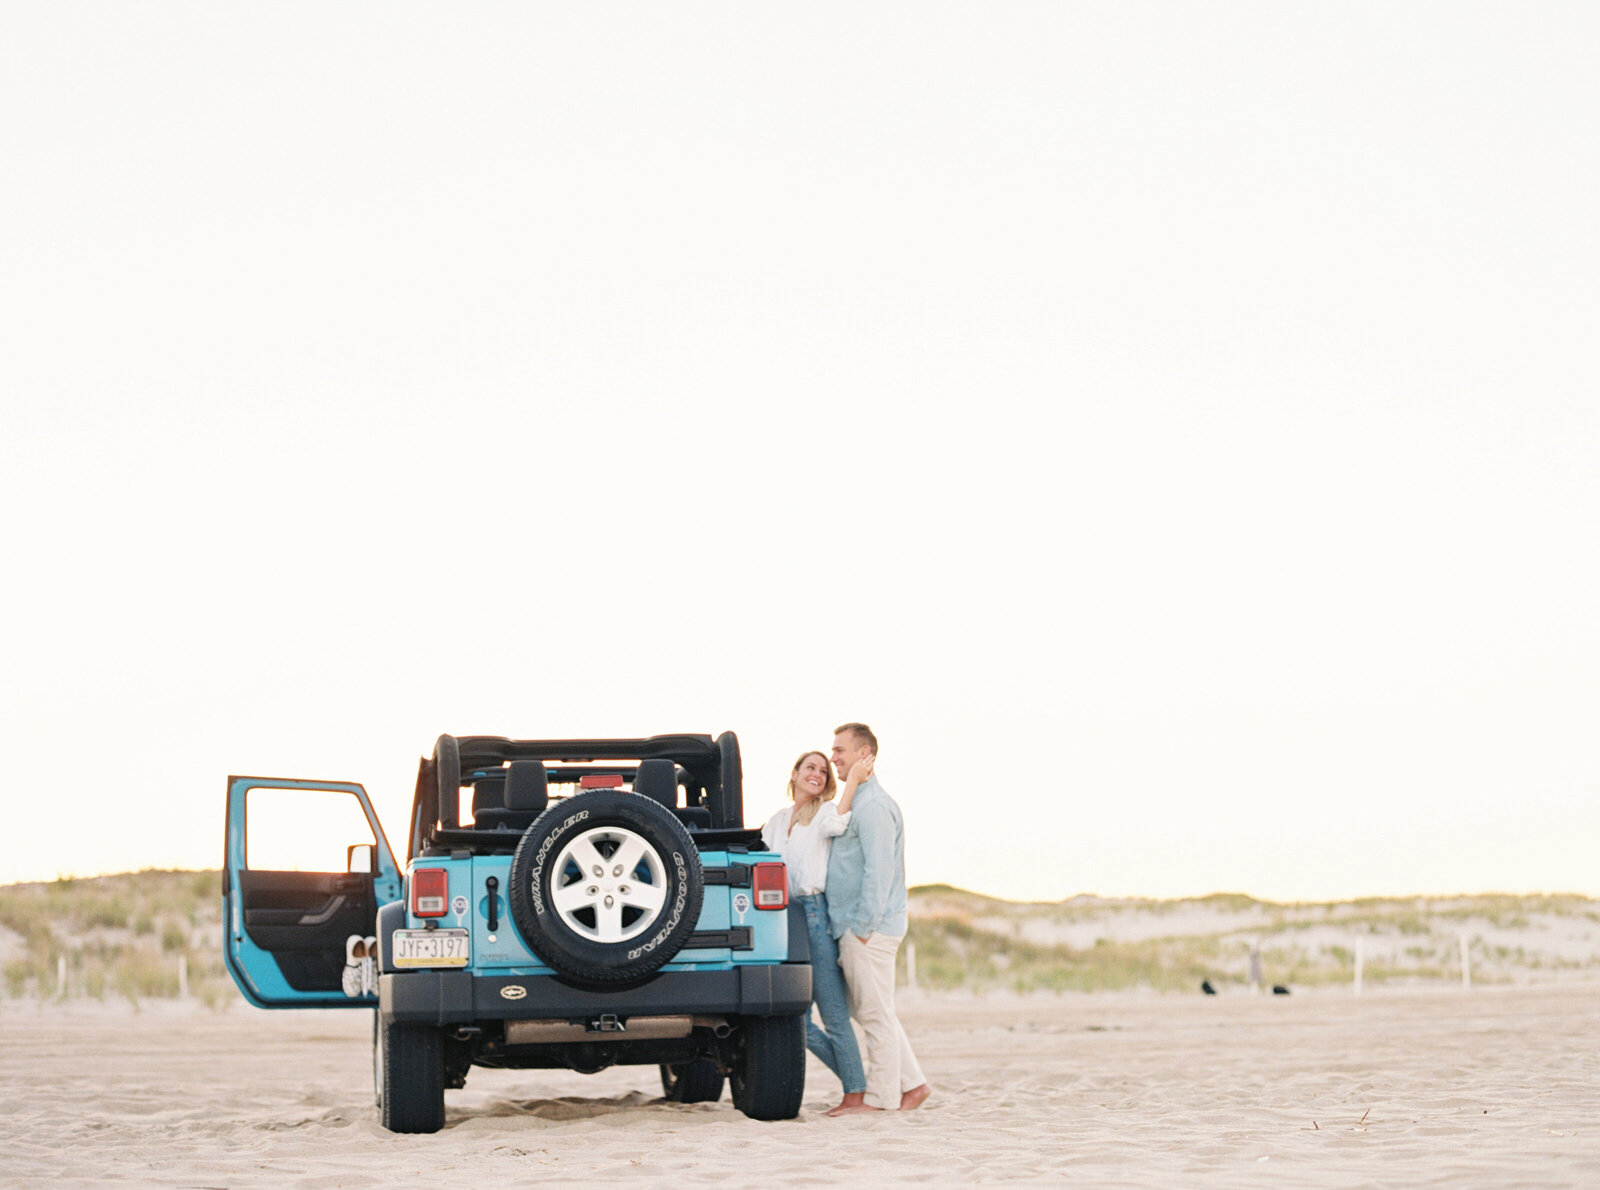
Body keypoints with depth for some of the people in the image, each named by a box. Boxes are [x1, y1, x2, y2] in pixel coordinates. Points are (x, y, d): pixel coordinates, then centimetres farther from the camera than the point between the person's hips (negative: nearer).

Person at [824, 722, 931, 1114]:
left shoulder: (873, 806, -14)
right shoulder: (857, 802, 19)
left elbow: (879, 870, -20)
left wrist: (863, 926, -20)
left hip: (870, 927, -10)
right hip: (853, 925, 10)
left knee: (875, 1012, -4)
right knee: (868, 1010, 13)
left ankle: (881, 1096, 2)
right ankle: (912, 1083, 17)